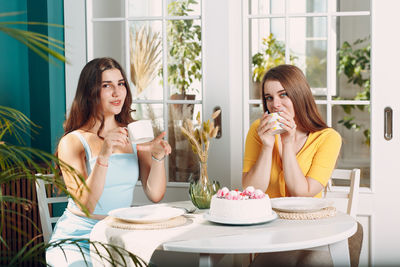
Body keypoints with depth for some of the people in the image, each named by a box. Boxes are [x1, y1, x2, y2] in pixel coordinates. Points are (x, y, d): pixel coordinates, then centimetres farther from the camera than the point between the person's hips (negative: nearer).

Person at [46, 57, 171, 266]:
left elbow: (155, 194, 2)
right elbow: (85, 205, -17)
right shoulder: (72, 142, -7)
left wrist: (158, 156, -15)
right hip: (77, 240, -3)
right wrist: (104, 155, -28)